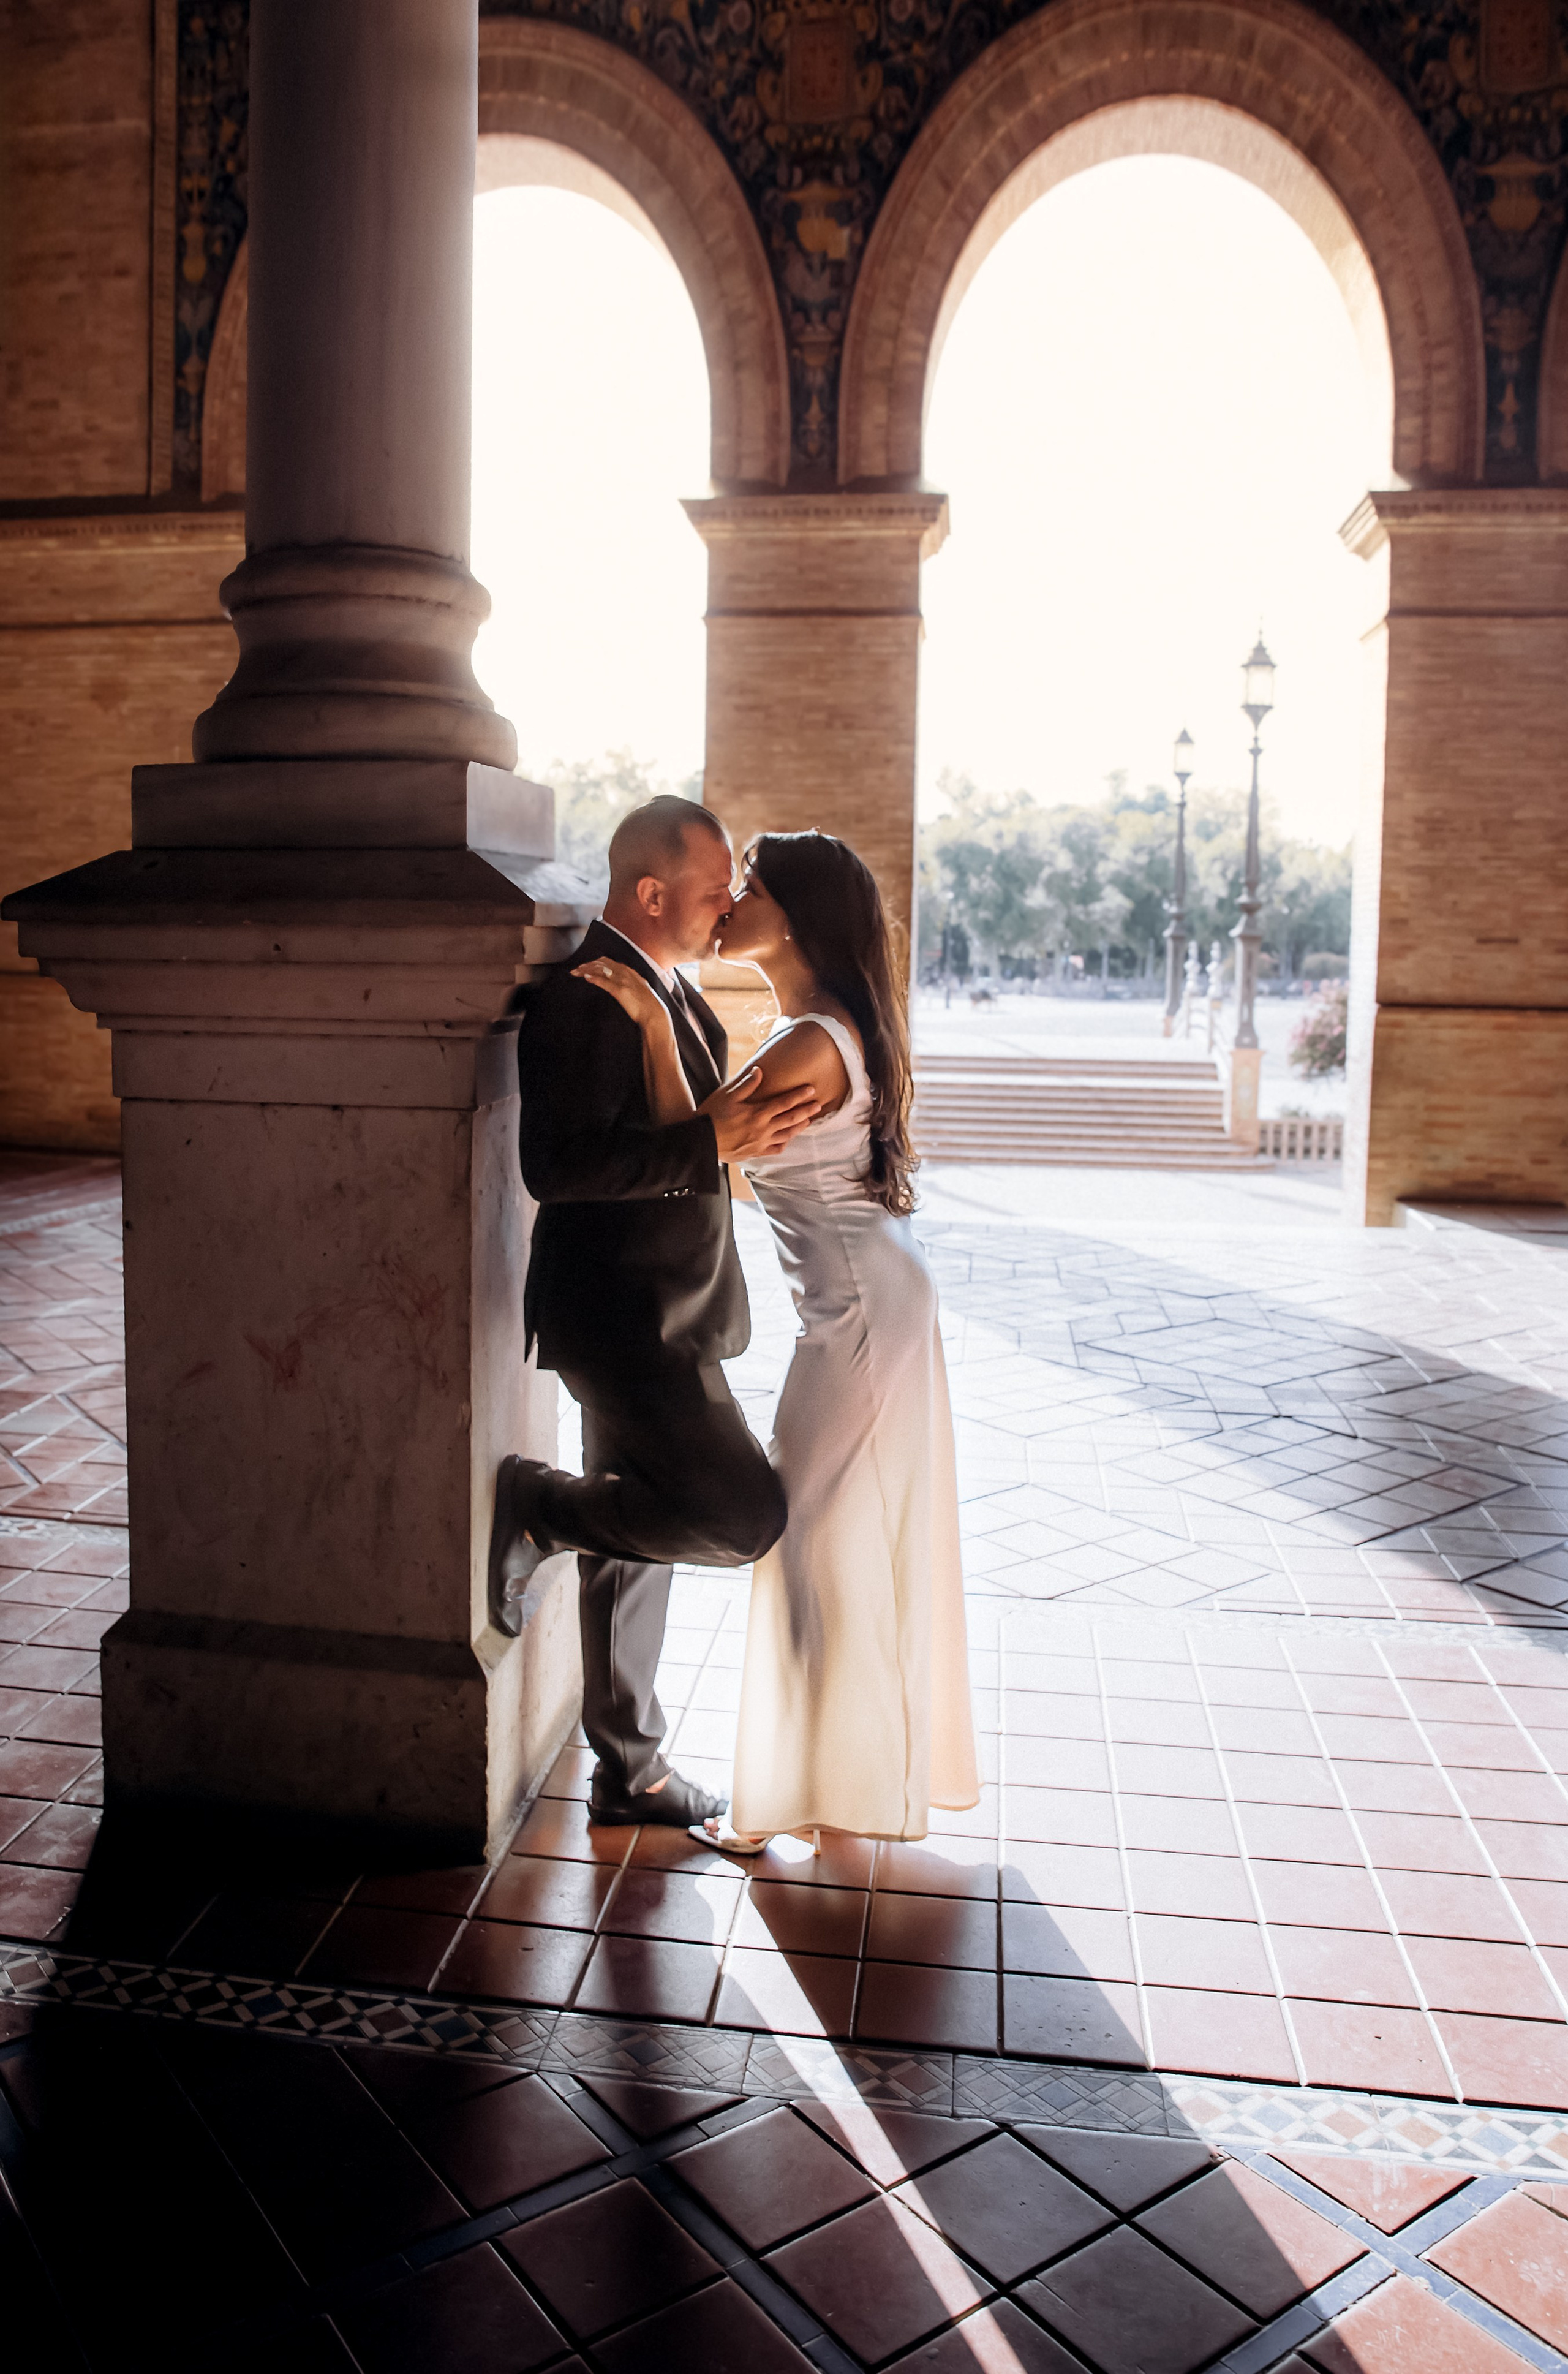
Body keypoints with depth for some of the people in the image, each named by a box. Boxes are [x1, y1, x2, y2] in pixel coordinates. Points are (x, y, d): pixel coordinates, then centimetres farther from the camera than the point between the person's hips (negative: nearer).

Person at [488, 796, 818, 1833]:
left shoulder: (674, 992, 13)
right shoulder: (585, 998, -19)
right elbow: (557, 1164, -29)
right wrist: (712, 1140, -31)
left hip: (659, 1317, 10)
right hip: (620, 1319, -10)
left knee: (638, 1544, 17)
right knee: (746, 1509, -14)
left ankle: (631, 1771, 32)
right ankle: (534, 1506, 4)